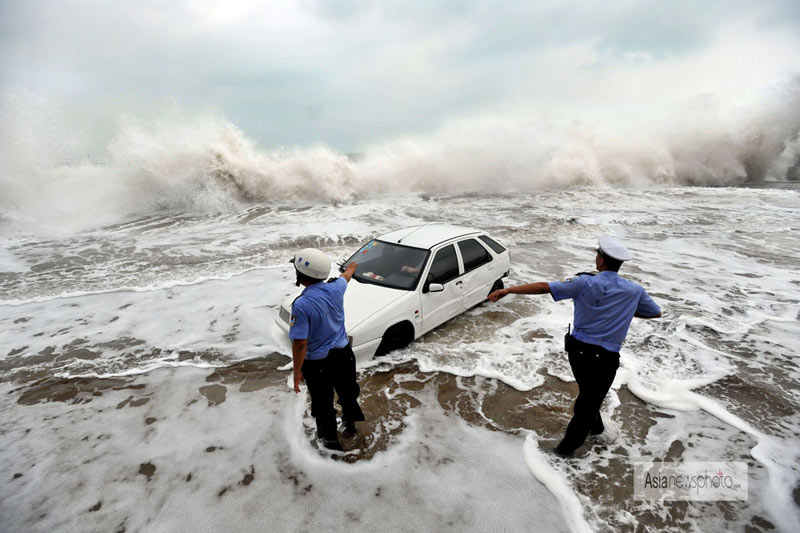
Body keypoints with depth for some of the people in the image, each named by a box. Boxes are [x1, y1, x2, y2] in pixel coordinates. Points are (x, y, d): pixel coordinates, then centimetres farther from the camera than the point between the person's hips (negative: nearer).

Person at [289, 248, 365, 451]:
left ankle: (330, 439, 39)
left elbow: (300, 344, -26)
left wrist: (297, 372, -12)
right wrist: (351, 268, 37)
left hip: (317, 363, -5)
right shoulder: (335, 288, -12)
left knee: (323, 403, 18)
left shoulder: (301, 305, -28)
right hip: (343, 353, 6)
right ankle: (350, 426, 51)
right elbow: (346, 276, 14)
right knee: (347, 392, 28)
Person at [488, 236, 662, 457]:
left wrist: (507, 290, -16)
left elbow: (543, 287, -19)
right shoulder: (634, 291, -4)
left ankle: (594, 426, 49)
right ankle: (567, 447, 26)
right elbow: (656, 313, 15)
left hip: (578, 349, 1)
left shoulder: (585, 283, -12)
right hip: (605, 358, 0)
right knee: (590, 400, 15)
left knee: (587, 392, 28)